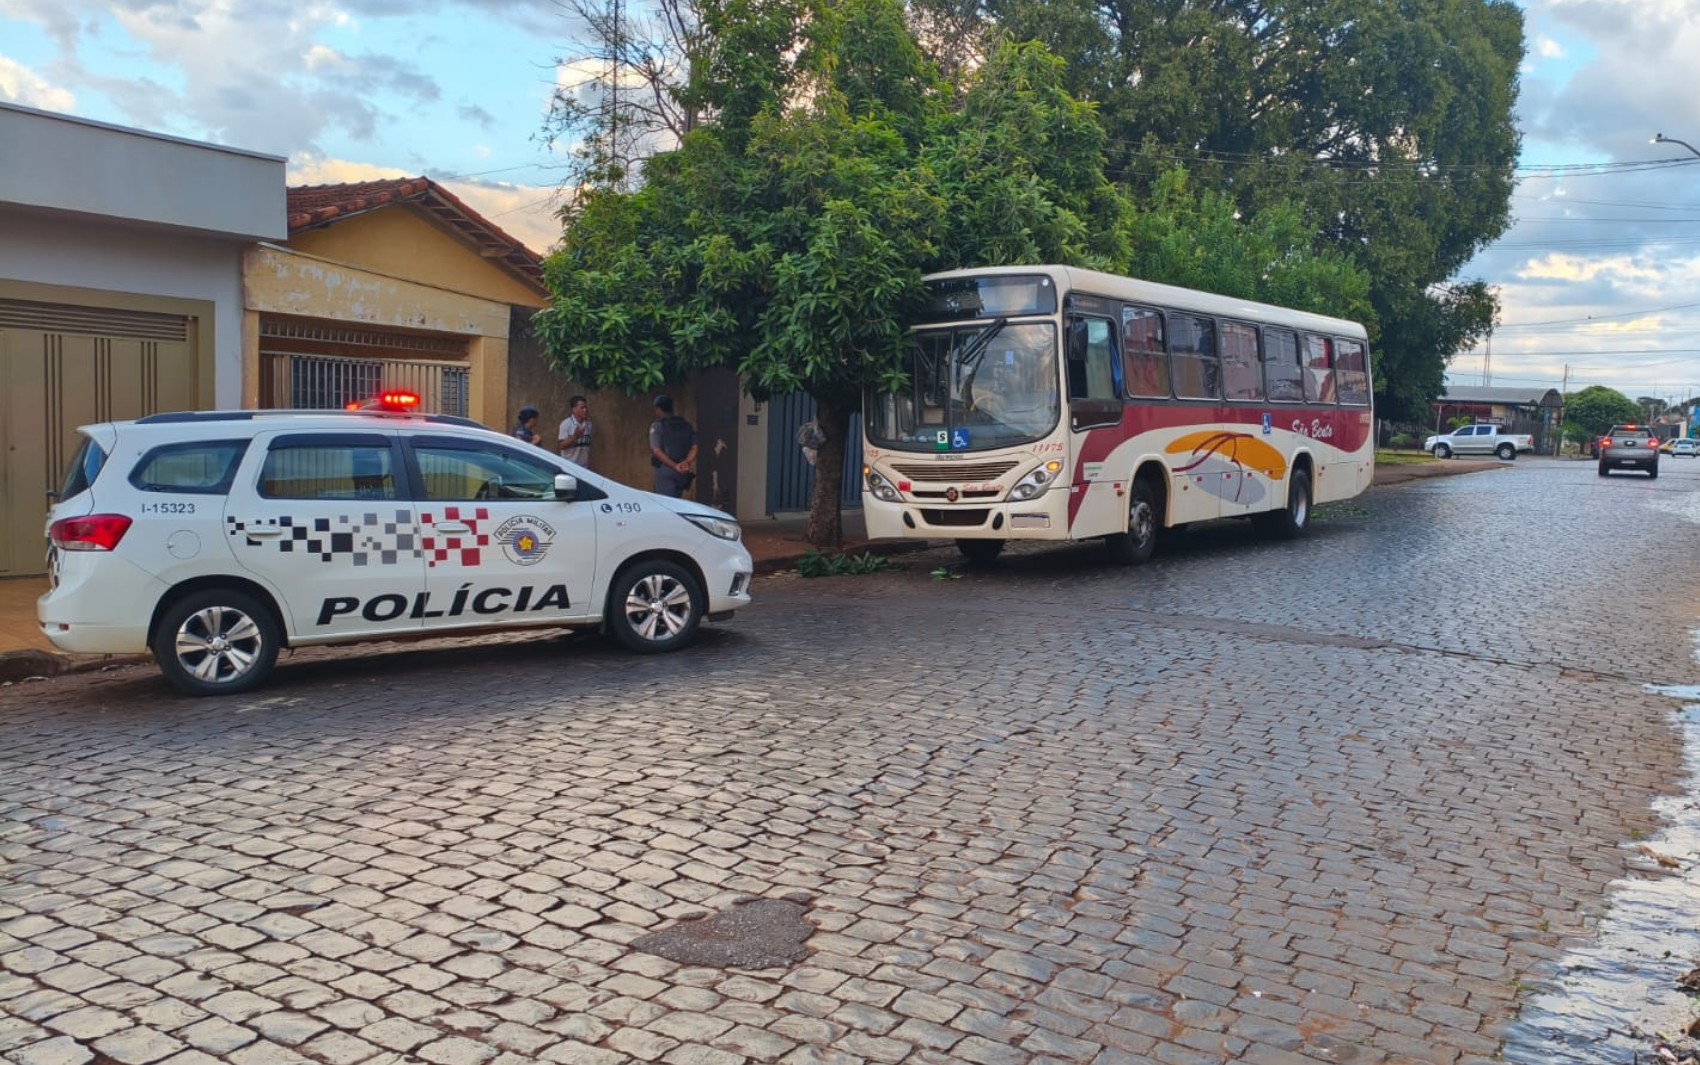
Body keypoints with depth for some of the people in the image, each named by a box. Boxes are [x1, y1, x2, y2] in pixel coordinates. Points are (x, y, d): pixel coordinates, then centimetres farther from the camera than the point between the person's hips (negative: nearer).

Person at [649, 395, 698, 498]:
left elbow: (656, 451, -15)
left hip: (664, 469, -5)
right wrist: (687, 462, -13)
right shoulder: (686, 425, 11)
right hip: (683, 473, 5)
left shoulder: (657, 426, -4)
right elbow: (695, 447, 0)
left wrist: (674, 465, -19)